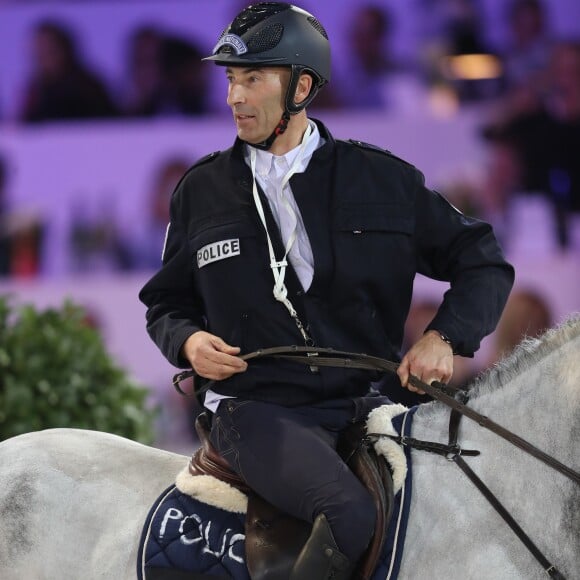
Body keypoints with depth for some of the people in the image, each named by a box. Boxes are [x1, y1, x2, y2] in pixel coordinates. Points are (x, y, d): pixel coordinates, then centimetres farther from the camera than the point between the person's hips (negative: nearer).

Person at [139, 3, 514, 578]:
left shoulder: (383, 179, 8)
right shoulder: (201, 191, 10)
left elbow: (483, 265, 12)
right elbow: (166, 303, 21)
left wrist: (444, 336, -6)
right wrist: (187, 341, -3)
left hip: (367, 402, 2)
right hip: (256, 408, -2)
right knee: (350, 513, -33)